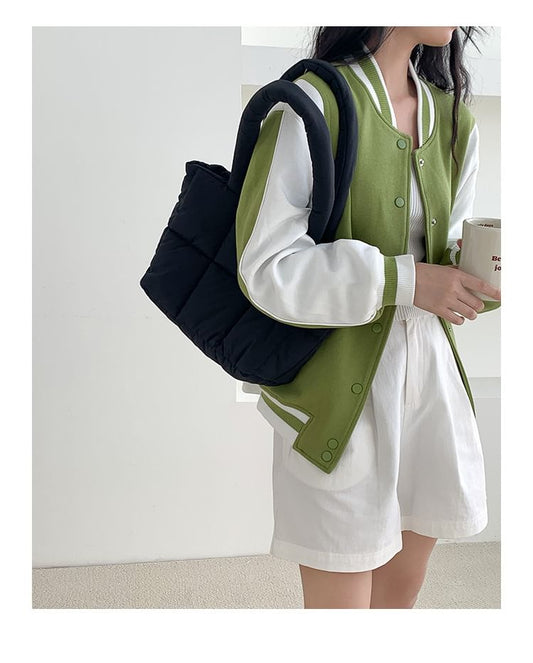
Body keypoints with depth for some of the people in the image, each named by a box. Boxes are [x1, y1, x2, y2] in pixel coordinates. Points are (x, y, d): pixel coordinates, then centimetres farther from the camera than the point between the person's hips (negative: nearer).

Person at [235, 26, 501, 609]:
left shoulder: (452, 119, 10)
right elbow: (266, 267, -16)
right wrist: (403, 281, -19)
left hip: (429, 375, 7)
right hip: (339, 387, -6)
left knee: (402, 589, 20)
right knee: (342, 596, 6)